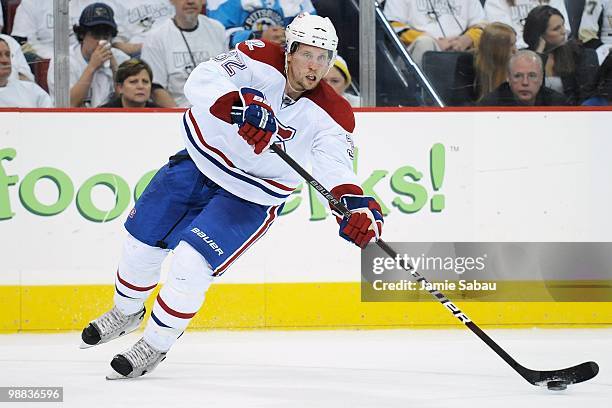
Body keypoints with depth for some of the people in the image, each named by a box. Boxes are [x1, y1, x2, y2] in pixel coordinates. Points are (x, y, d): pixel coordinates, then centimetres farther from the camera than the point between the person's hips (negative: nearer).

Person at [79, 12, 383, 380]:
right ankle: (126, 313, 45)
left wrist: (356, 203, -53)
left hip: (249, 197, -2)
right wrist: (240, 105, -54)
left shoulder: (331, 114, -20)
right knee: (143, 240, 14)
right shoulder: (261, 59, -22)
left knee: (191, 262, -17)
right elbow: (202, 81, -35)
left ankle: (154, 347, 5)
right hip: (200, 160, 2)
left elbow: (336, 164, -31)